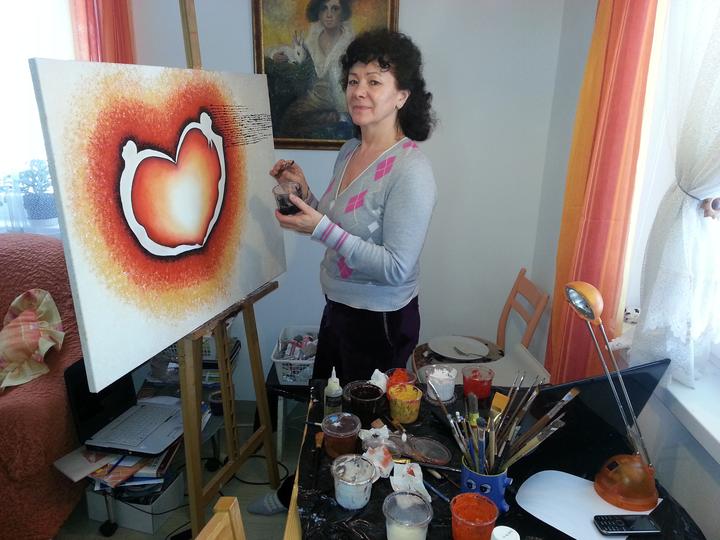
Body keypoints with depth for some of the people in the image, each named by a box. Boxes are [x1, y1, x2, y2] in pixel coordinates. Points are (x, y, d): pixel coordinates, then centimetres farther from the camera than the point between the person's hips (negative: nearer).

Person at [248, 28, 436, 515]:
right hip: (338, 308, 8)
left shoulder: (410, 171, -23)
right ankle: (297, 494, 51)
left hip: (381, 322, -8)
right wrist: (304, 192, -1)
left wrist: (322, 229, -28)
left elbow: (396, 267, -26)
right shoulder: (349, 153, 3)